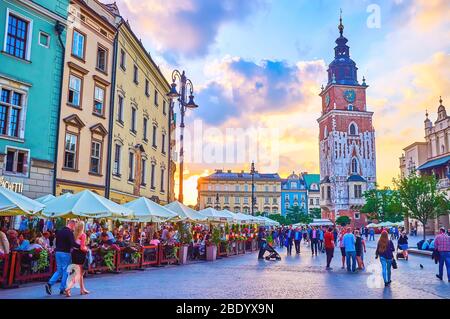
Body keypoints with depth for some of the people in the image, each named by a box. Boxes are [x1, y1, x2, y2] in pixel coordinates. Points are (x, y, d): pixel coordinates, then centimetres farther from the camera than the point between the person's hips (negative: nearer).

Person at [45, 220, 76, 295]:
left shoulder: (59, 231, 11)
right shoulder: (69, 232, -13)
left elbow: (56, 242, 18)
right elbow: (73, 243, -23)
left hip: (58, 252, 7)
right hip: (65, 253, -7)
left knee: (59, 270, 15)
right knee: (65, 271, 4)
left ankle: (50, 283, -2)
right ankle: (62, 289, 8)